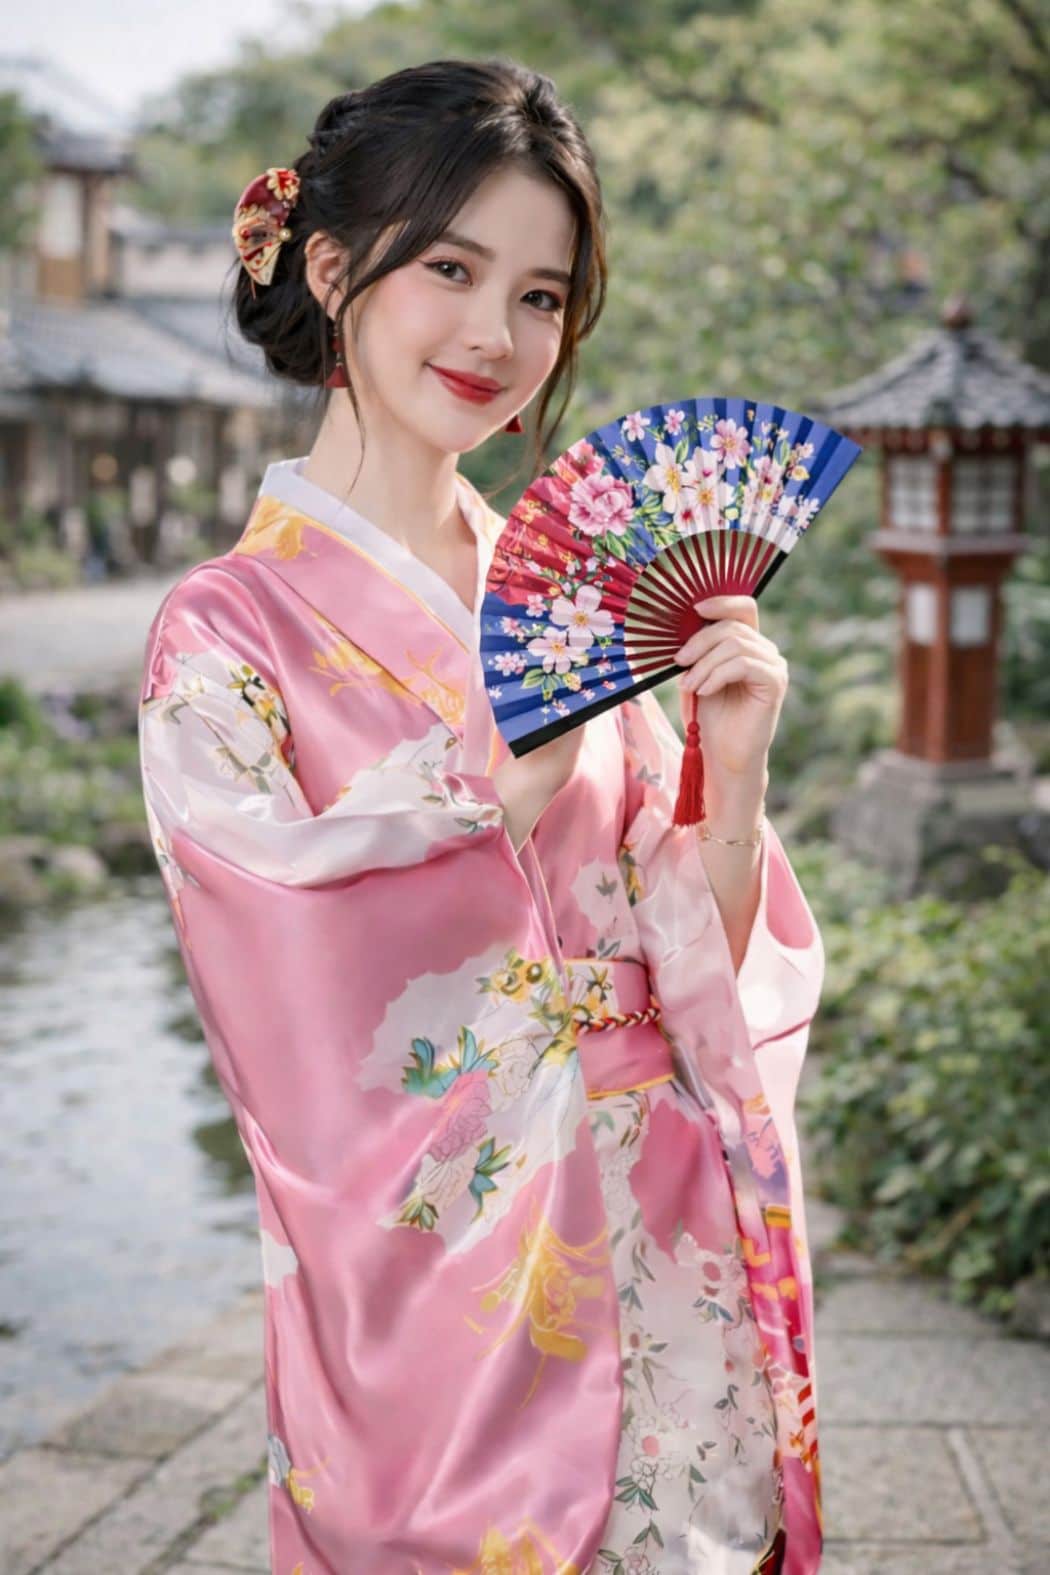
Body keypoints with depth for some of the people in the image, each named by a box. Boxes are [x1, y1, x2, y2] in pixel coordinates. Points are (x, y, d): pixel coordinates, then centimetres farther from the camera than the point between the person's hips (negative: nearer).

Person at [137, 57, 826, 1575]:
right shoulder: (226, 631, -9)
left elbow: (704, 973, 3)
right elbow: (296, 1007, -17)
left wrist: (735, 776, -15)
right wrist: (513, 781, -23)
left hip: (678, 1271, 5)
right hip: (443, 1278, -4)